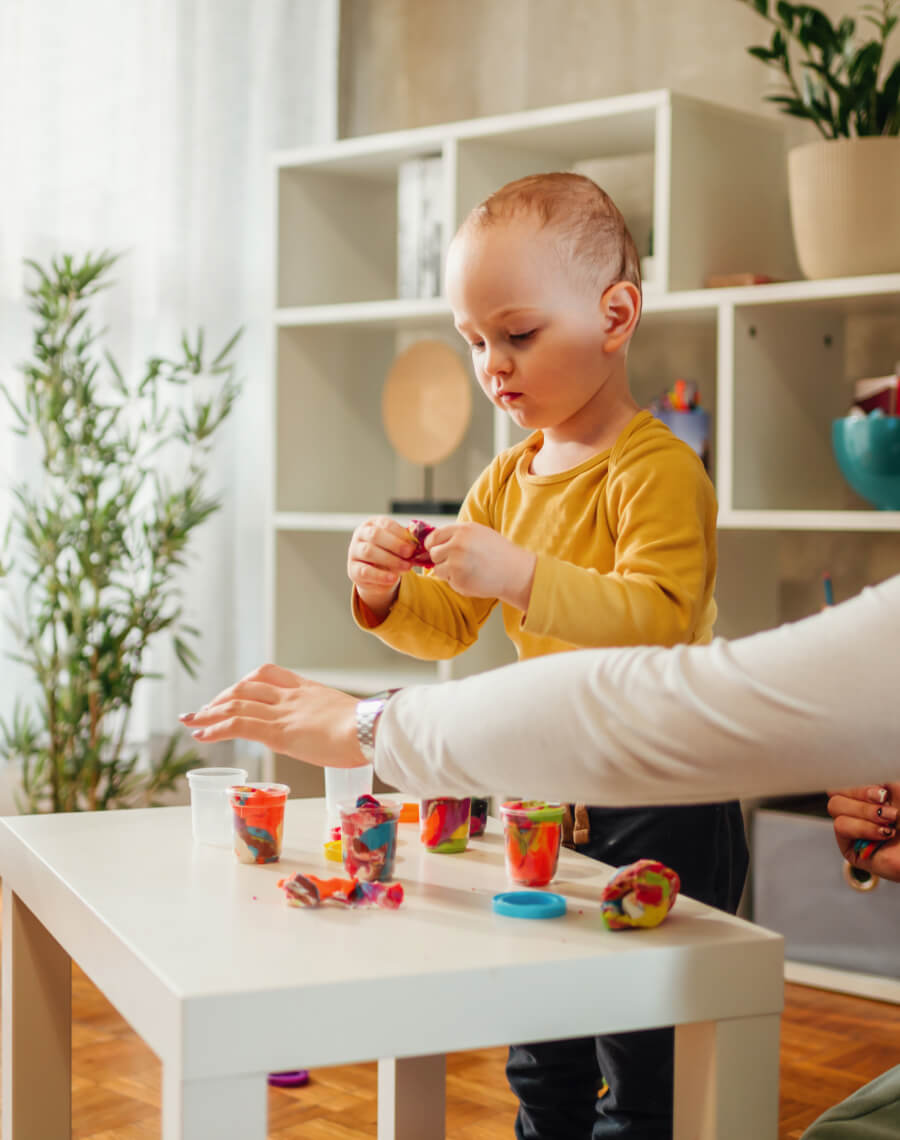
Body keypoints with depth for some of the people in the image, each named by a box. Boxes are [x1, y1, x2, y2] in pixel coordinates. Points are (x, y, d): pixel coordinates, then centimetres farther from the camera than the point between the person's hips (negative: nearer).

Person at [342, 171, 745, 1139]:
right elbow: (449, 628, 11)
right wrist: (389, 592, -10)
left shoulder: (658, 470, -16)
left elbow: (662, 623, -29)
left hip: (660, 812, -7)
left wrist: (521, 573, -37)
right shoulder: (507, 478, 8)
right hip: (549, 797, 8)